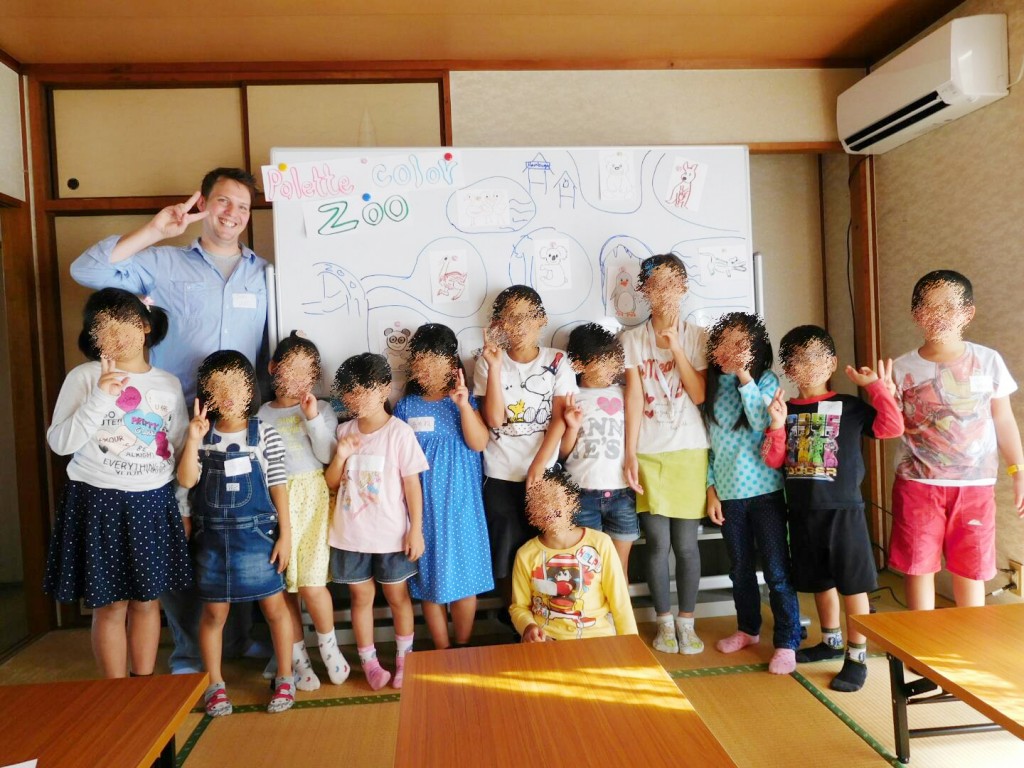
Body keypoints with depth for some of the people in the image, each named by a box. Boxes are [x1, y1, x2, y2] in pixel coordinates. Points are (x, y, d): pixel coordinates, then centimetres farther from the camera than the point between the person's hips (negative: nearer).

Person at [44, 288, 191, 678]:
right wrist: (100, 397, -22)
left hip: (153, 503, 3)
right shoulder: (84, 377, -4)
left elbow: (180, 450, 9)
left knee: (147, 600, 11)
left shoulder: (168, 383, 5)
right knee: (110, 605, 5)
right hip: (99, 502, -2)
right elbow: (60, 442, -11)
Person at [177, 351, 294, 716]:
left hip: (257, 534, -2)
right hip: (213, 537, 2)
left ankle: (285, 678, 22)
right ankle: (215, 685, 28)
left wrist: (285, 534, -5)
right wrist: (193, 440, -20)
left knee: (274, 607, 5)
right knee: (214, 613, 11)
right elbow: (186, 481, -8)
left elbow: (278, 487, -3)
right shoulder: (202, 436, 2)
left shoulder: (265, 434, -4)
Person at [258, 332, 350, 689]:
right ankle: (298, 658, 23)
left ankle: (329, 645, 18)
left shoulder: (321, 409, 6)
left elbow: (326, 455, -6)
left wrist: (313, 418, -14)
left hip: (310, 498, -1)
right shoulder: (261, 414, 7)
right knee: (281, 586, 5)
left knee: (311, 584, -9)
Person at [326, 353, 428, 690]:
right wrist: (341, 456, -14)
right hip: (350, 533, 3)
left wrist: (416, 530, -10)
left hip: (390, 534, -3)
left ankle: (404, 658, 33)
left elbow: (412, 484, -9)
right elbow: (332, 483, 5)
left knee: (397, 596, 14)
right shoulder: (344, 431, 0)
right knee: (361, 596, 14)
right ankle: (369, 661, 31)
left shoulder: (399, 431, -12)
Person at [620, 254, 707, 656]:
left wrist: (676, 347, -13)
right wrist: (630, 454, -7)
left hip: (689, 452, 0)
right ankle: (664, 622, 20)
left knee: (685, 543, 3)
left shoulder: (695, 336, 4)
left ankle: (687, 622, 21)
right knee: (657, 542, 1)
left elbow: (699, 394, -6)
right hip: (648, 453, 0)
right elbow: (633, 397, -2)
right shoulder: (633, 339, 3)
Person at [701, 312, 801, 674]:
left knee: (777, 571, 1)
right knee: (740, 569, 18)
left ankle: (786, 643, 15)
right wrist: (711, 489, 3)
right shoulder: (712, 385, 4)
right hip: (728, 493, 4)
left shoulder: (766, 380, -6)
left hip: (764, 490, -4)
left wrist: (744, 375, -26)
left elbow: (761, 422, -23)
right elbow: (708, 441, 7)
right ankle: (748, 629, 36)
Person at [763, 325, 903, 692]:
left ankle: (857, 657, 17)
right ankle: (831, 641, 38)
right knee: (820, 581, 19)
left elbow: (892, 428, -12)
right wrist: (777, 426, -15)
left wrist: (877, 386, -17)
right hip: (803, 511, 4)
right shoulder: (785, 410, 4)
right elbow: (774, 460, 0)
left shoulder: (849, 406, -3)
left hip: (843, 510, -4)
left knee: (853, 584, 4)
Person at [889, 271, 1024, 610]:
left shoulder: (988, 361, -1)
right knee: (919, 566, 7)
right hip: (918, 483, -1)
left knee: (971, 569, 12)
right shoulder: (903, 368, -5)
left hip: (975, 485, 1)